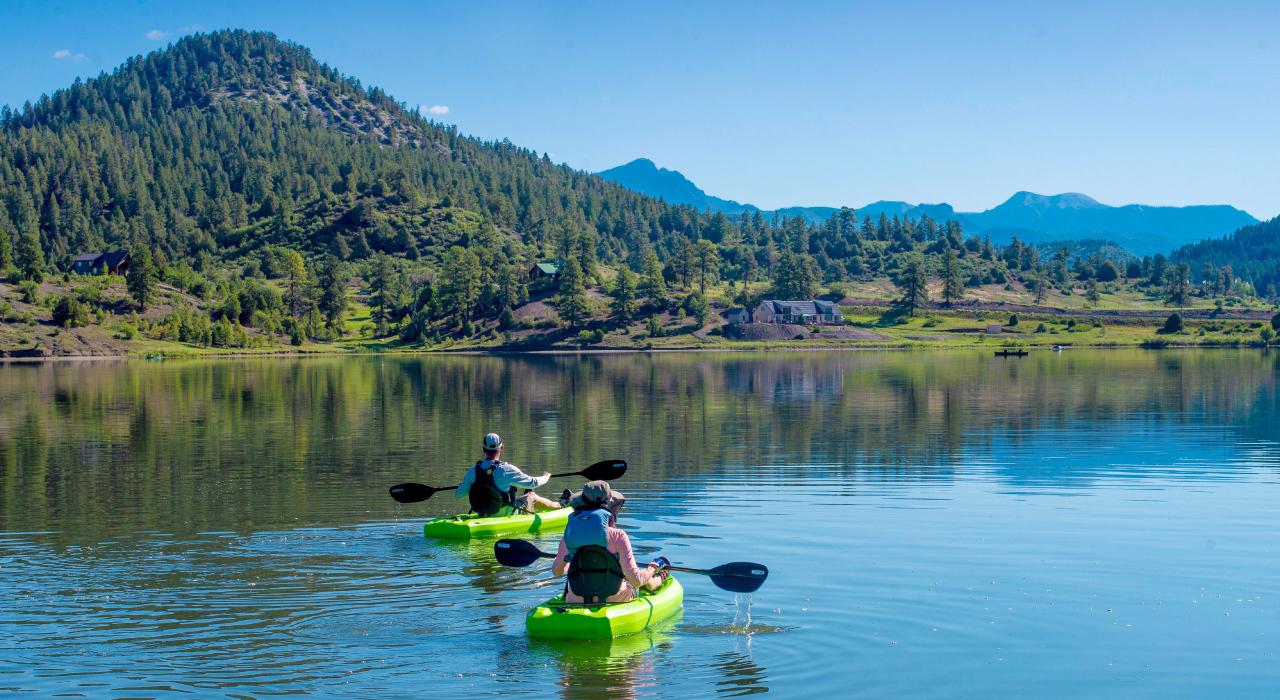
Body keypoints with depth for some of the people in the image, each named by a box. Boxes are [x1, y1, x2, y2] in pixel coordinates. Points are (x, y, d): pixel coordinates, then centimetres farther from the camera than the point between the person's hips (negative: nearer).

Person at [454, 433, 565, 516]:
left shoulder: (472, 471, -12)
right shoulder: (506, 470, -24)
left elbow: (457, 495, 0)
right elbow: (532, 482, -13)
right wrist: (545, 477, 11)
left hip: (483, 516, 5)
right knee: (531, 497, 19)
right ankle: (558, 506, 45)